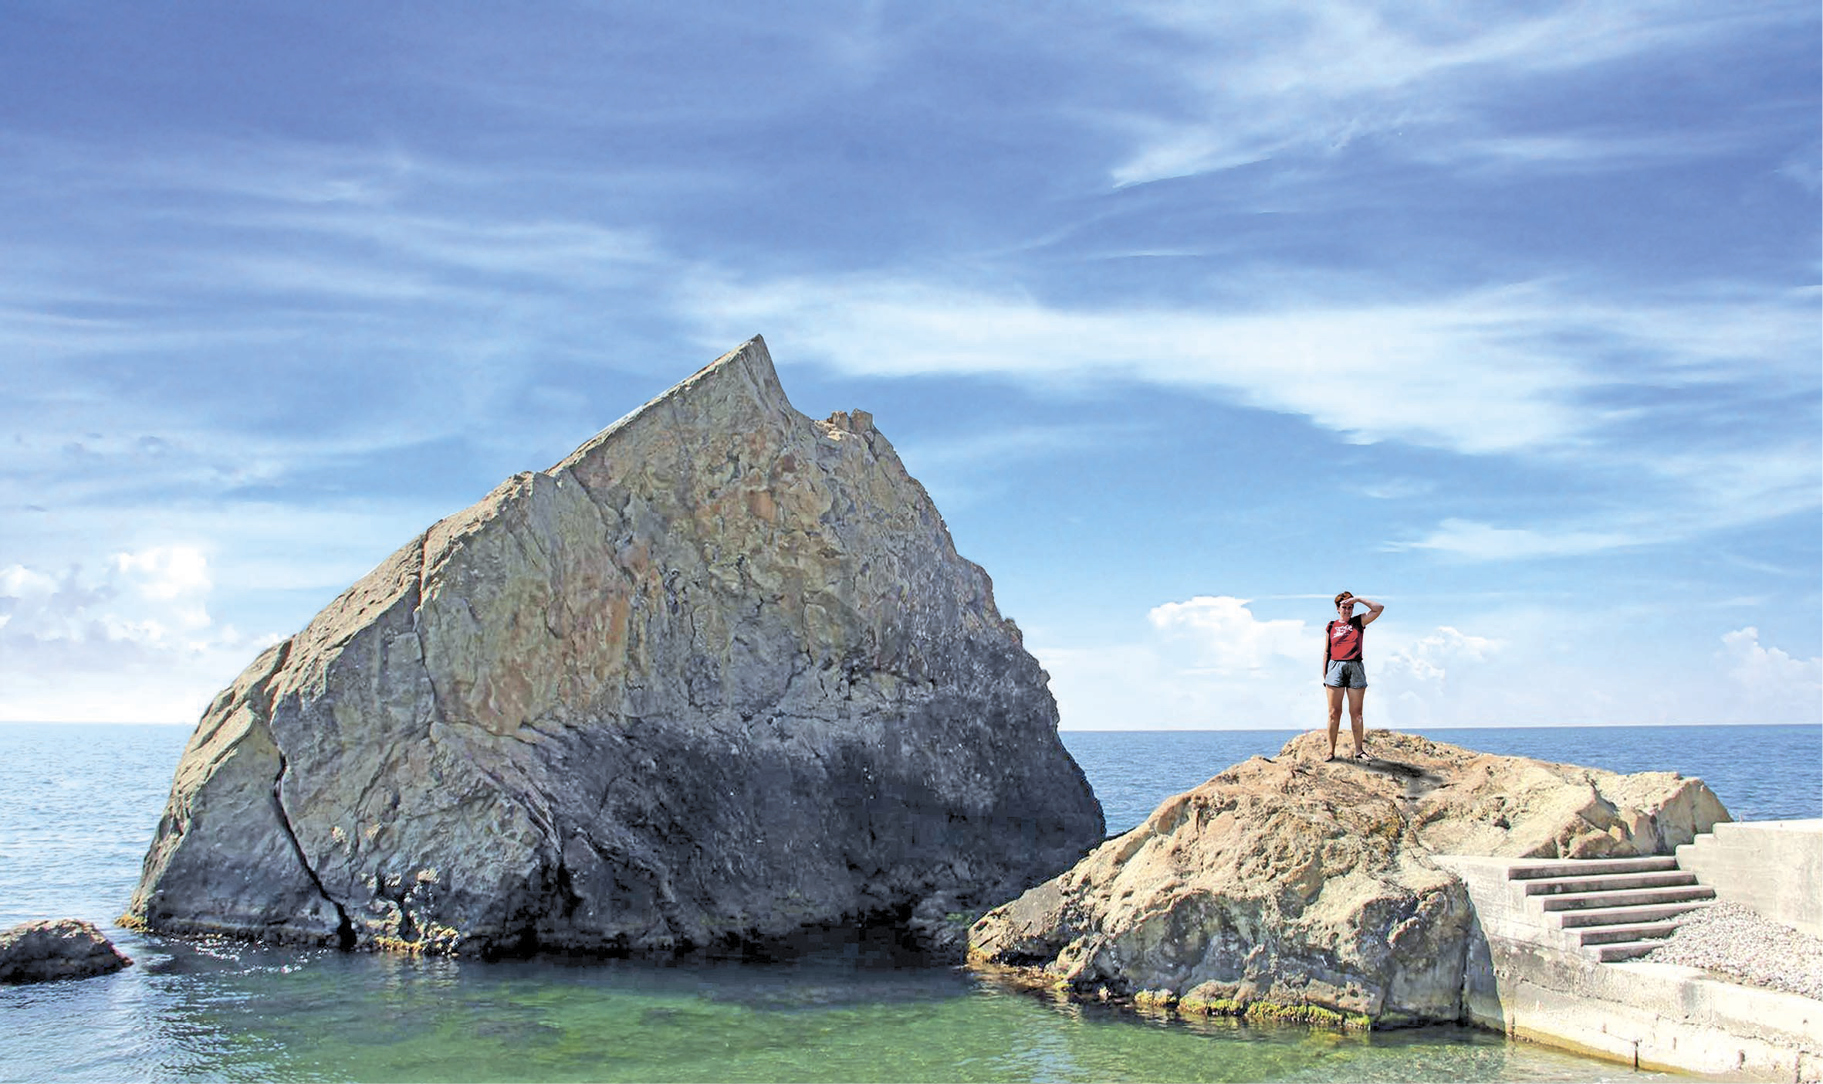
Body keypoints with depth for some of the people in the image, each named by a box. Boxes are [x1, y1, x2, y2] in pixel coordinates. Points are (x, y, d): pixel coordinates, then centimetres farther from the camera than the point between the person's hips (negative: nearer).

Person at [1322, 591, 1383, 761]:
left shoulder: (1359, 622, 12)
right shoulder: (1331, 627, 13)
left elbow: (1378, 608, 1)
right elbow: (1326, 652, 12)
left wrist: (1357, 599, 0)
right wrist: (1324, 676, 8)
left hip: (1355, 668, 0)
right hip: (1335, 667, 0)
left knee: (1356, 713, 2)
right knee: (1334, 713, -2)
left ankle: (1359, 750, 6)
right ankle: (1331, 751, 0)